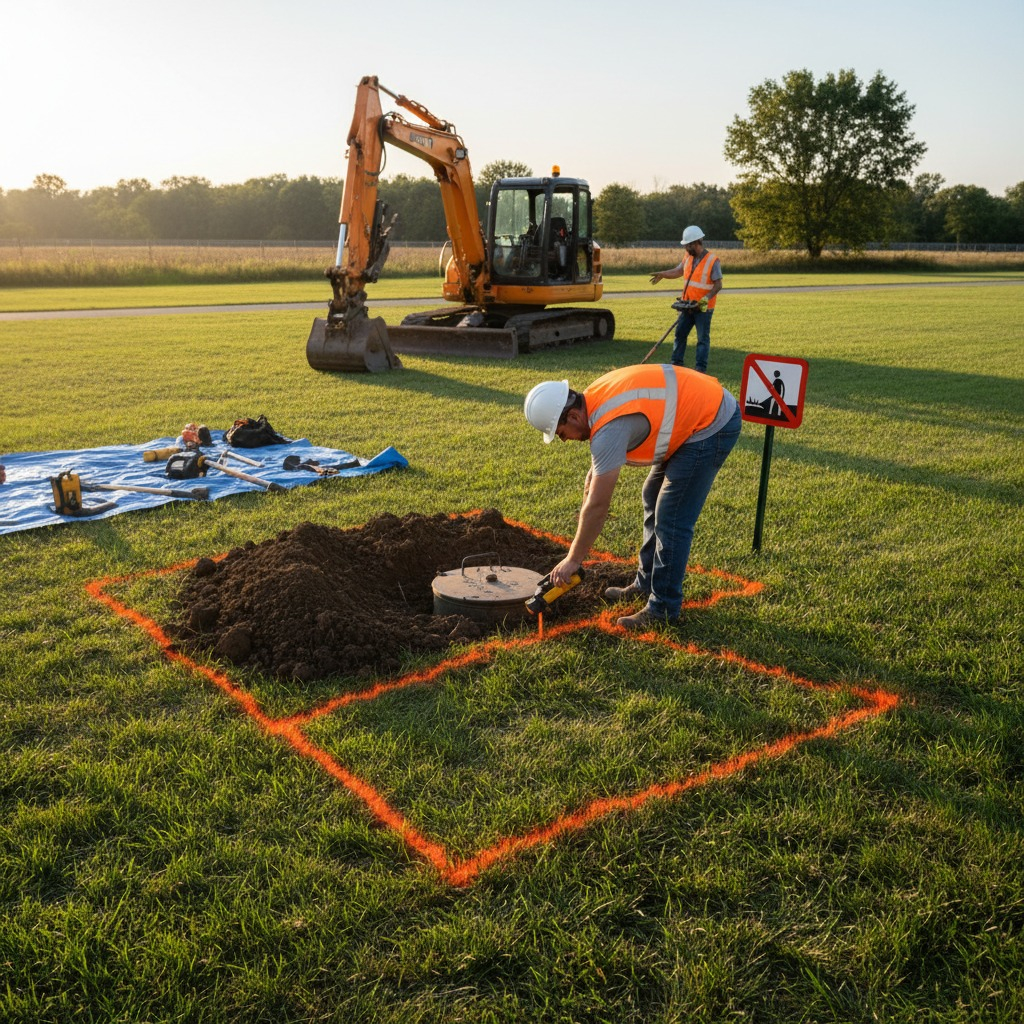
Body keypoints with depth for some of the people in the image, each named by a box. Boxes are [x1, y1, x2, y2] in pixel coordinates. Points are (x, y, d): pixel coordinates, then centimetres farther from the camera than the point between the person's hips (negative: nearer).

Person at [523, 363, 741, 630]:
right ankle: (646, 584, 29)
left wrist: (573, 559, -15)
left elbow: (598, 505, -24)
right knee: (653, 499, 18)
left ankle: (663, 607, 4)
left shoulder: (609, 427, -27)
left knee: (671, 520, -8)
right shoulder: (595, 400, 0)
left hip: (712, 424, -10)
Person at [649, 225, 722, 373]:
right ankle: (676, 364, 19)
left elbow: (718, 285, -15)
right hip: (687, 306, 7)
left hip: (703, 308, -7)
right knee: (680, 334, 10)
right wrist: (663, 274, 2)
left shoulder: (712, 260, -14)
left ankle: (701, 368, 4)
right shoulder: (688, 257, 5)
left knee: (703, 338, 1)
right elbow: (678, 271, 17)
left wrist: (707, 298, -27)